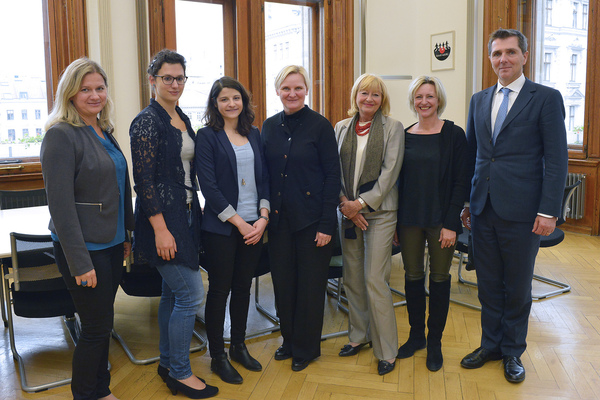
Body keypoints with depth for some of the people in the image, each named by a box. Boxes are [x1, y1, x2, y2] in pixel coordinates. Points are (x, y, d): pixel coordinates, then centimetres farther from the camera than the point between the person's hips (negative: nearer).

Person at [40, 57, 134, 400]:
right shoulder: (61, 135, -15)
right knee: (97, 327, 3)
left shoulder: (104, 132, 10)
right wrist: (80, 262, -20)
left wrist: (126, 235, 15)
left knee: (102, 323, 17)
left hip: (111, 243, 7)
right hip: (84, 247, -7)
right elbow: (61, 204, -19)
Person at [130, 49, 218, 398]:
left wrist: (193, 216, 16)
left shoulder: (182, 119, 13)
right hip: (163, 217, -8)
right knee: (192, 293, -6)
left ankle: (168, 363, 30)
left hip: (185, 214, 8)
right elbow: (144, 179, -17)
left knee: (173, 291, 15)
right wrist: (161, 229, -20)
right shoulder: (147, 121, -12)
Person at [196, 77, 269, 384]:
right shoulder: (207, 136, -5)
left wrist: (263, 218, -4)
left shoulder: (254, 135, 10)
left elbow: (264, 178, 9)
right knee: (220, 290, 5)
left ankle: (238, 346, 30)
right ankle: (217, 357, 19)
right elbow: (209, 186, -11)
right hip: (222, 227, -4)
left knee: (243, 286, 14)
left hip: (254, 225, 5)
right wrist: (239, 223, -13)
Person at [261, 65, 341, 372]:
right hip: (279, 217, 4)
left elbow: (332, 175, -8)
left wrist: (327, 223, -13)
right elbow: (265, 174, 11)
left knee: (310, 283, 7)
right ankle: (289, 339, 33)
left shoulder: (320, 125, -7)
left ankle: (306, 347, 25)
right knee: (282, 281, 12)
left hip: (311, 218, -4)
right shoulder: (270, 127, 7)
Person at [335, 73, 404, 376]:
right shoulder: (341, 128, 11)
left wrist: (362, 203, -13)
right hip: (348, 211, 4)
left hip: (379, 211, -4)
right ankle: (358, 336, 28)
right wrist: (345, 203, -6)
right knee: (352, 277, 11)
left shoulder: (393, 128, 0)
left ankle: (386, 350, 7)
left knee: (375, 280, -6)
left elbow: (390, 172, -7)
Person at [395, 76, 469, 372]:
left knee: (439, 278, 7)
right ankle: (416, 335, 27)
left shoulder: (454, 135, -4)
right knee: (413, 276, 10)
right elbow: (397, 180, 8)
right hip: (409, 219, 3)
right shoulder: (403, 136, 6)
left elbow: (461, 182, -7)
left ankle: (434, 341, 22)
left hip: (441, 220, -3)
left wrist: (451, 224, -13)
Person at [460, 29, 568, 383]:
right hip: (483, 209, 4)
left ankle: (513, 352, 28)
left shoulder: (546, 98, -4)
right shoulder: (479, 100, 11)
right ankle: (491, 345, 31)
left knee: (517, 287, 10)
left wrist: (548, 211, -13)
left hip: (521, 212, -4)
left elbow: (556, 160, -7)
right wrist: (465, 201, 11)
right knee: (489, 284, 14)